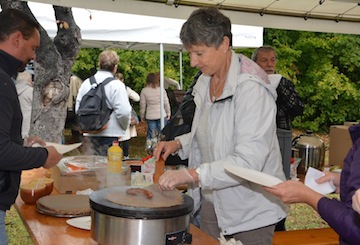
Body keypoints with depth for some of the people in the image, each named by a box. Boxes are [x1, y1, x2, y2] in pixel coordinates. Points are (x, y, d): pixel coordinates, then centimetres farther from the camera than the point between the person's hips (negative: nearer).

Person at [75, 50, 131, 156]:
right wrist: (124, 127, 2)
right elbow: (123, 112, -17)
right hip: (110, 135, -5)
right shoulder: (117, 85, -11)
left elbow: (78, 109, 9)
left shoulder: (86, 83, 5)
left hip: (89, 135, 5)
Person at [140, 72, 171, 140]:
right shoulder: (161, 90, -5)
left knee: (151, 135, 6)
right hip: (161, 114, 0)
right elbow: (166, 103, 0)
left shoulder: (144, 91, -5)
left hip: (150, 116, 0)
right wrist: (168, 113, 12)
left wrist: (142, 116, 11)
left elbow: (142, 105, 0)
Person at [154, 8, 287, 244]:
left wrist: (192, 174, -34)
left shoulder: (251, 87, -22)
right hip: (212, 201, 7)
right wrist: (179, 144, 2)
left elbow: (249, 161, -28)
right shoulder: (205, 82, 4)